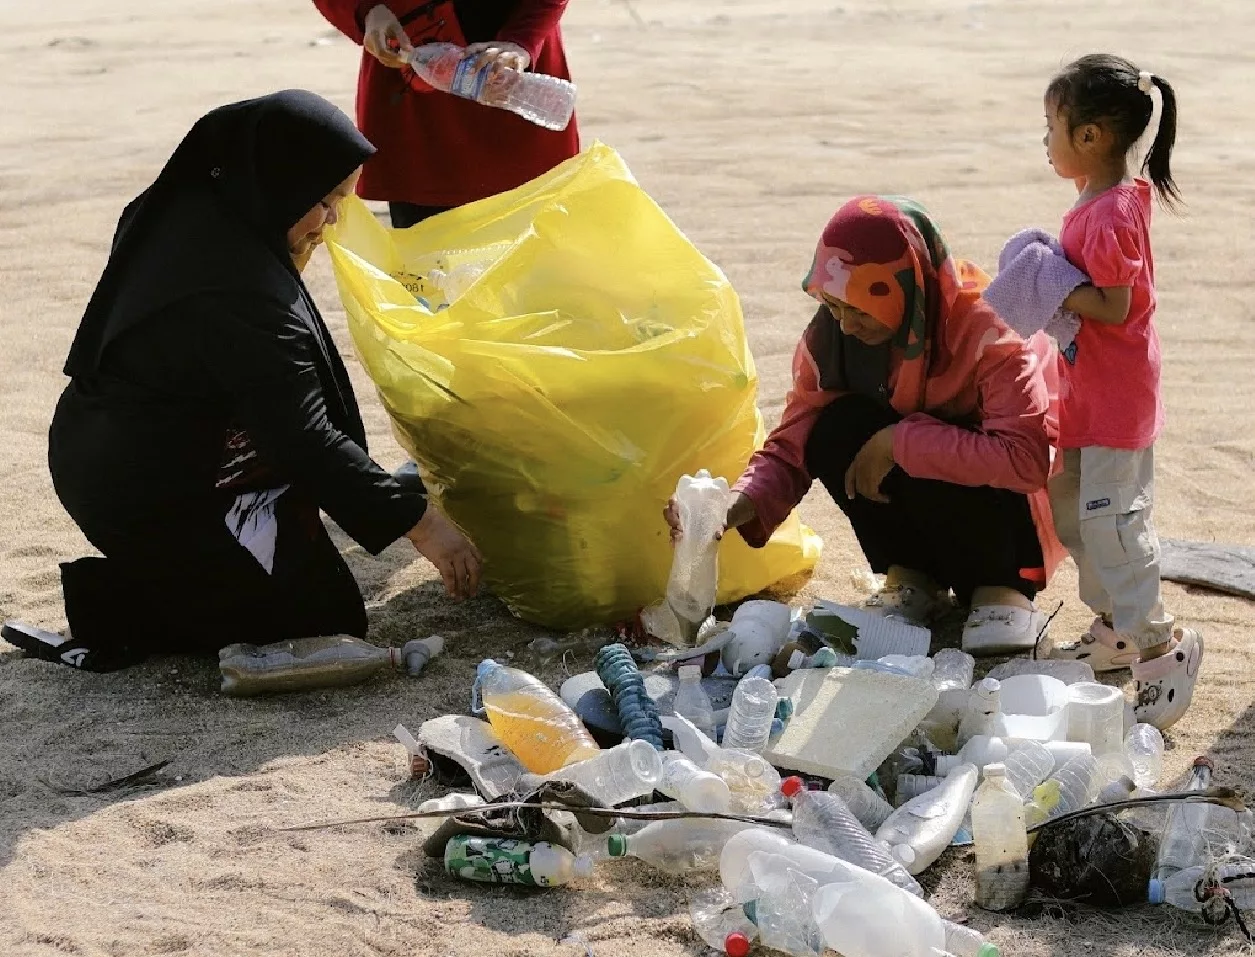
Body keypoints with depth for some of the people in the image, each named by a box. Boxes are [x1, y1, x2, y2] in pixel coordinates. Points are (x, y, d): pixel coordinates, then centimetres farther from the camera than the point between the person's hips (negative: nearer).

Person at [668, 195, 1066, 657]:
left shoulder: (988, 329, -27)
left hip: (1012, 517, -5)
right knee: (837, 430, -23)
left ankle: (1004, 589, -11)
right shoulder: (831, 335, -11)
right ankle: (911, 580, -5)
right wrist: (740, 506, -30)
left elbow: (1025, 460, -37)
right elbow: (792, 445, -10)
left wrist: (902, 441, -36)